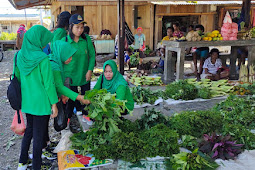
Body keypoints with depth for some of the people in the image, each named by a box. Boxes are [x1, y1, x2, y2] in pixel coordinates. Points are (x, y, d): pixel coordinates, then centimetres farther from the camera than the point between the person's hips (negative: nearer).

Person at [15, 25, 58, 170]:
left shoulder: (20, 55, -2)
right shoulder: (42, 59, -22)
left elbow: (17, 76, 10)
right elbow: (49, 83, -18)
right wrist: (54, 104, -9)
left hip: (27, 101, 7)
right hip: (41, 103, -7)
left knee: (29, 130, 24)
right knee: (39, 136, 7)